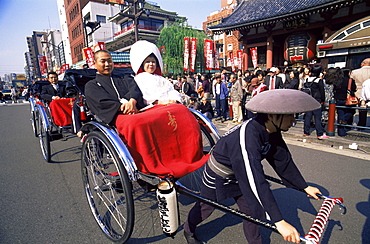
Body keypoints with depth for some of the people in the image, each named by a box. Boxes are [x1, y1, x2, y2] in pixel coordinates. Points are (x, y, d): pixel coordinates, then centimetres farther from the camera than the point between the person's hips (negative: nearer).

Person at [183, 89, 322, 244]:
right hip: (217, 175, -6)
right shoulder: (247, 136, -41)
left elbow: (284, 161, 0)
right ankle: (188, 230, 46)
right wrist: (278, 221, -42)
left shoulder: (272, 132, -13)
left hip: (238, 172, 7)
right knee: (205, 207, 16)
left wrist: (304, 187, 8)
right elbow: (256, 182, -43)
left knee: (250, 209, 12)